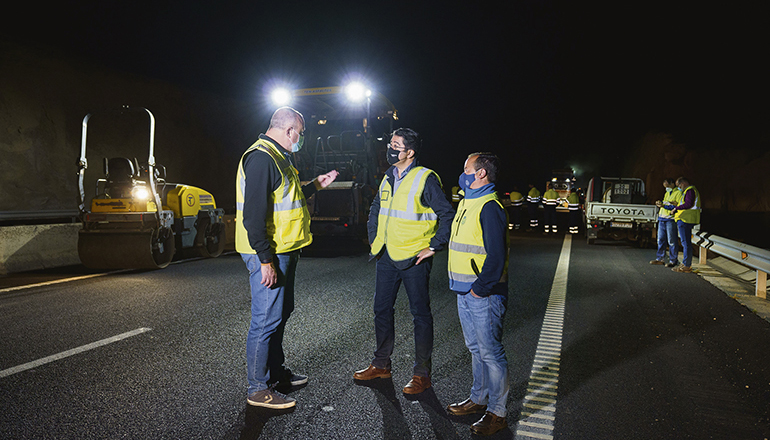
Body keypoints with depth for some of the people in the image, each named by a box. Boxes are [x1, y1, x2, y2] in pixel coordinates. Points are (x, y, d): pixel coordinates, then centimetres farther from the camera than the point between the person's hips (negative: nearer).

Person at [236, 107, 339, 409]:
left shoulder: (277, 157, 18)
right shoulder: (261, 158, -18)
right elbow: (253, 214, -24)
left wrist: (315, 185, 21)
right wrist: (265, 260, -25)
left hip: (282, 251, 11)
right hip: (267, 254, -11)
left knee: (280, 313, 19)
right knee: (267, 319, -4)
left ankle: (276, 373, 34)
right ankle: (258, 389, 8)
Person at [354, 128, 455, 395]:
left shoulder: (425, 179, -11)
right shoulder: (388, 179, 11)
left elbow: (447, 214, -12)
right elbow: (375, 211, 24)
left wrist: (434, 246, -12)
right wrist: (374, 240, 16)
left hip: (414, 258, -7)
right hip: (387, 256, 8)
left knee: (420, 314, 3)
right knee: (382, 309, 14)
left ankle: (422, 374, 14)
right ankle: (381, 365, 30)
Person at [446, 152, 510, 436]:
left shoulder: (489, 208, -18)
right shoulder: (467, 203, 14)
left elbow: (496, 256, -24)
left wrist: (480, 288, -17)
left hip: (484, 295, -10)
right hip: (465, 292, 10)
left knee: (490, 352, 1)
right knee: (475, 348, 20)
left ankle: (497, 412, 14)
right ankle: (479, 399, 35)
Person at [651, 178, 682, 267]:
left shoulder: (678, 193, -3)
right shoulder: (667, 194, 24)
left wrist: (664, 205, -19)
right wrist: (660, 204, 7)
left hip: (671, 219, -8)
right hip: (662, 219, 8)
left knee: (672, 241, -5)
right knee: (661, 240, 8)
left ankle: (673, 260, -1)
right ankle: (659, 259, 14)